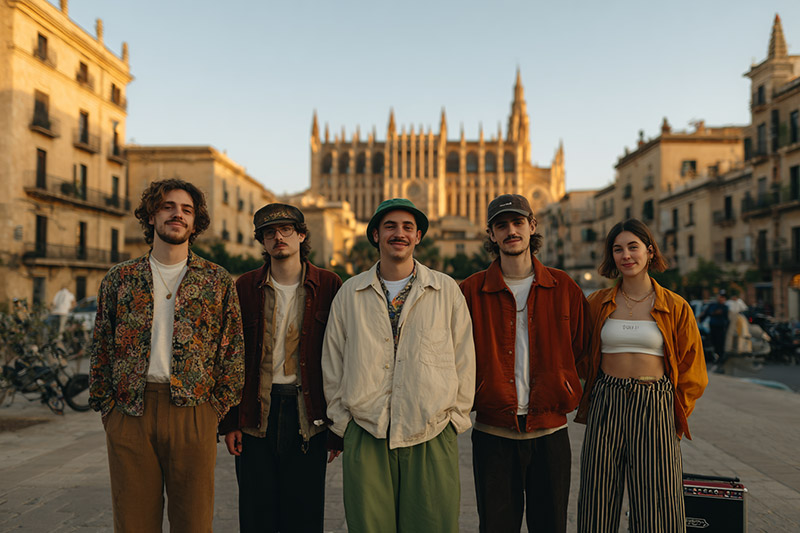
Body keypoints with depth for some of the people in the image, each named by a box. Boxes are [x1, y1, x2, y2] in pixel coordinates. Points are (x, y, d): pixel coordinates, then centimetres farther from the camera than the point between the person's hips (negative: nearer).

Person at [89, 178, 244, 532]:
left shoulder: (217, 281, 5)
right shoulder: (119, 278, 9)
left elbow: (233, 351, 4)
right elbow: (101, 349, 11)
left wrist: (215, 410, -1)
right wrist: (107, 408, 5)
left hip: (193, 414, -1)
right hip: (128, 413, 1)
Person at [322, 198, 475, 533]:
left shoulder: (447, 290, 5)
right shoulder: (350, 293, 7)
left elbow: (463, 360, 8)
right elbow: (332, 364, 11)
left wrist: (456, 416, 5)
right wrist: (341, 420, 7)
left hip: (432, 436, 0)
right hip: (365, 437, 1)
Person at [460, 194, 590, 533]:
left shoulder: (564, 288, 3)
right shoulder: (471, 291, 0)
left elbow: (583, 349, 13)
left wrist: (567, 393, 10)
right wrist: (469, 397, 4)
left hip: (549, 431, 1)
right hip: (493, 433, -1)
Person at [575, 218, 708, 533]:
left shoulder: (675, 307, 2)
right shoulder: (597, 303, 6)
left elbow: (692, 371, 7)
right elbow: (582, 362, 13)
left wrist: (677, 417, 2)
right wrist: (587, 405, 5)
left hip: (656, 410, -1)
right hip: (605, 408, 1)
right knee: (599, 506, 7)